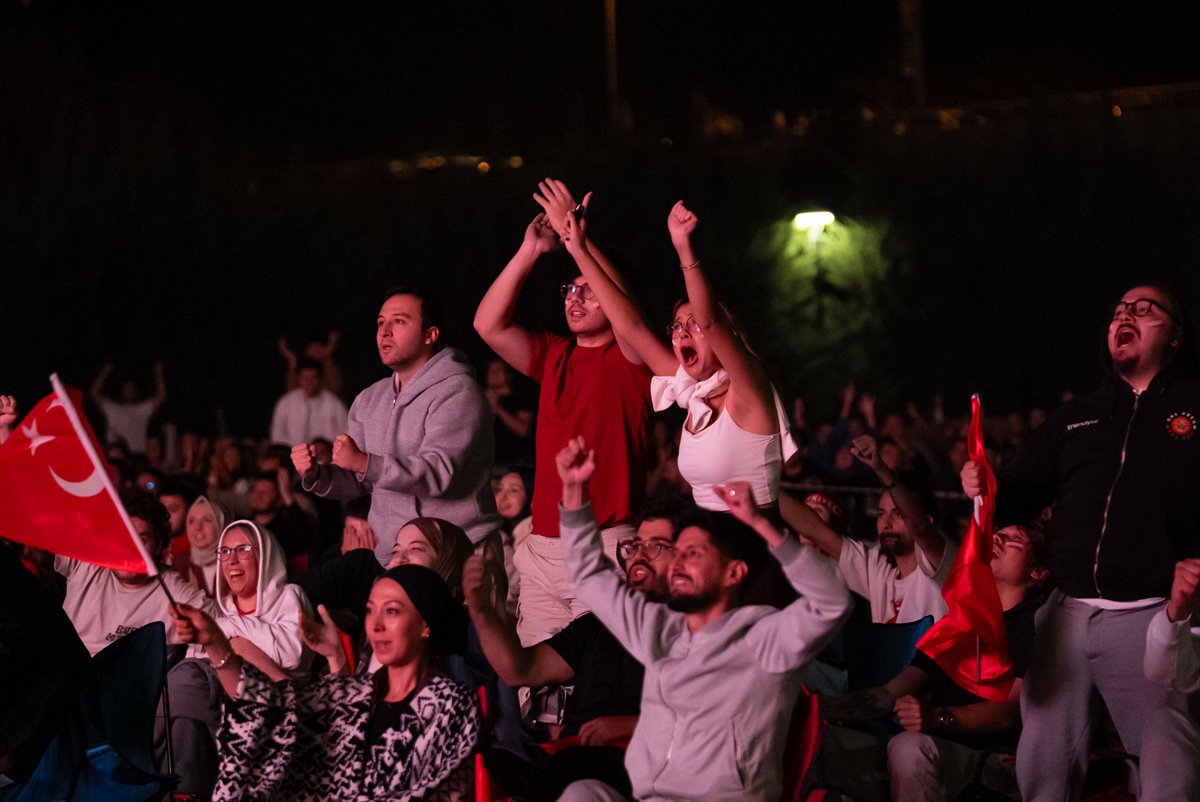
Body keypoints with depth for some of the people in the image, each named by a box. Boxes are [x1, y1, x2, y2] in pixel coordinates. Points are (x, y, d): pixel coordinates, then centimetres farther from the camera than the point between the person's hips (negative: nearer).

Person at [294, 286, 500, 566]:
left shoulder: (456, 392, -9)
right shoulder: (369, 400, 16)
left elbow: (438, 473, -21)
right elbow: (356, 481, 16)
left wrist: (364, 463, -30)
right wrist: (315, 475, -5)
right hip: (388, 558, 6)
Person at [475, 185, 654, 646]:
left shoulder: (629, 358, 1)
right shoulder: (553, 357, 17)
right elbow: (488, 325, 7)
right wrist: (531, 251, 0)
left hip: (606, 544, -6)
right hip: (543, 549, 6)